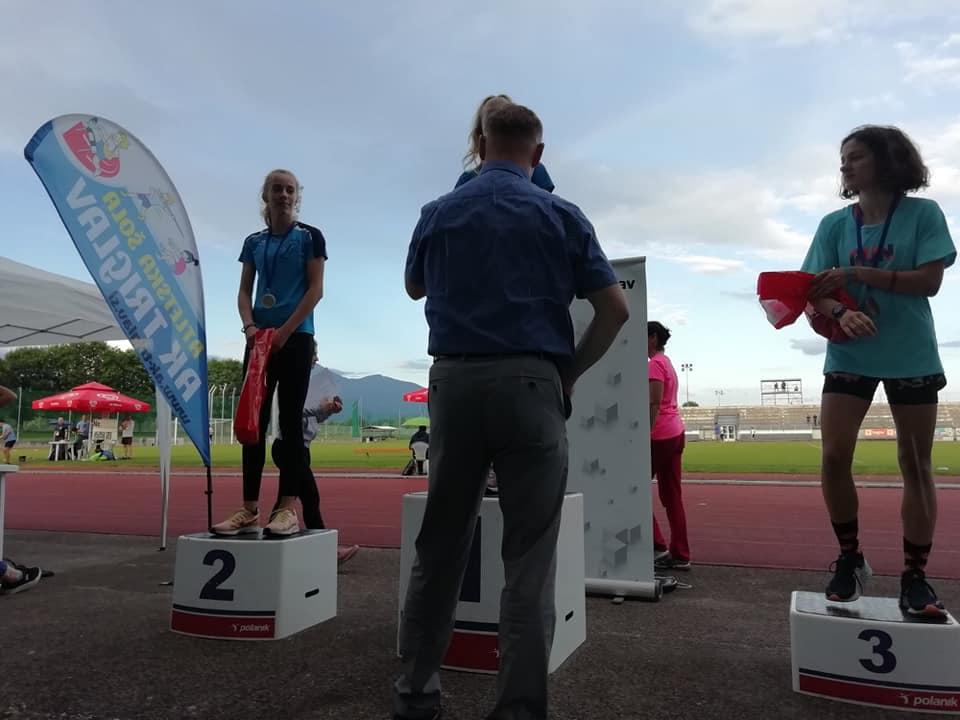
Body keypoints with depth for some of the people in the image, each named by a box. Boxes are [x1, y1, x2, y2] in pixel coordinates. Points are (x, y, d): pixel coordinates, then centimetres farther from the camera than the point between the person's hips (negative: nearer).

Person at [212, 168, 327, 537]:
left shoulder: (310, 237, 3)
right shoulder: (253, 242, 15)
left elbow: (315, 290, -5)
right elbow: (244, 292, 13)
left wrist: (284, 331, -13)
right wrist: (250, 326, -7)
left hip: (295, 337, -4)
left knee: (289, 421, -5)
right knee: (253, 421, 1)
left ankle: (288, 509, -3)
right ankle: (249, 509, 5)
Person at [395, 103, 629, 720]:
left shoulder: (438, 213, 10)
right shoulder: (560, 215, 3)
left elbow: (415, 289, 26)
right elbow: (615, 308, -1)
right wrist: (571, 372, 8)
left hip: (453, 382, 3)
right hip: (529, 384, -2)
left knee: (440, 548, 12)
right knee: (529, 558, 3)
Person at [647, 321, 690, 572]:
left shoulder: (655, 364, -10)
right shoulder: (667, 363, 18)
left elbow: (654, 405, -19)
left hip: (660, 435, -9)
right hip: (676, 432, 9)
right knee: (672, 496, 9)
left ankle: (657, 547, 2)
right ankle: (680, 555, 12)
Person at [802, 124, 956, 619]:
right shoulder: (834, 224, 5)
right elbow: (817, 291, -2)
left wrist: (856, 273, -17)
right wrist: (840, 313, -24)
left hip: (911, 357, -1)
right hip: (848, 356, 2)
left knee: (916, 464, 5)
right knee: (834, 456, -10)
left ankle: (915, 576, 15)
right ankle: (849, 558, 8)